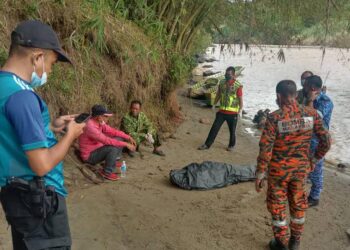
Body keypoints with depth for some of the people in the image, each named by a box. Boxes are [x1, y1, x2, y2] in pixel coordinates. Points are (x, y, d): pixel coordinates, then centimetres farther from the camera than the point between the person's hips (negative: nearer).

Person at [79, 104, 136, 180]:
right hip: (89, 155, -9)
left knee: (119, 139, 6)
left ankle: (114, 161, 16)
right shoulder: (90, 126, -31)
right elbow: (106, 140, -34)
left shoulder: (100, 123, -3)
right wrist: (126, 144, -30)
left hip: (97, 148, 9)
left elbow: (112, 131, 4)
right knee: (113, 148, -30)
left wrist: (128, 137, -6)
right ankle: (107, 172, -14)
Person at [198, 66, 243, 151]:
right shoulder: (222, 83, 3)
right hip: (222, 111, 3)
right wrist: (214, 104, 7)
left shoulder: (238, 86, -10)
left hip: (232, 113, -3)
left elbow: (240, 99, -8)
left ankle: (231, 145, 32)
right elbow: (218, 95, 15)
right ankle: (207, 144, 7)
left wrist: (240, 110, -14)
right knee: (214, 127, 1)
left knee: (232, 130, 11)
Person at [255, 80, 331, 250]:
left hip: (279, 169, -3)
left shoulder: (274, 118, -19)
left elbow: (265, 149, -18)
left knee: (277, 205, 15)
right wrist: (314, 160, 12)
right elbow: (326, 141, -3)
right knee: (298, 203, 22)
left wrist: (260, 174, -8)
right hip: (301, 168, 4)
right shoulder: (311, 114, -8)